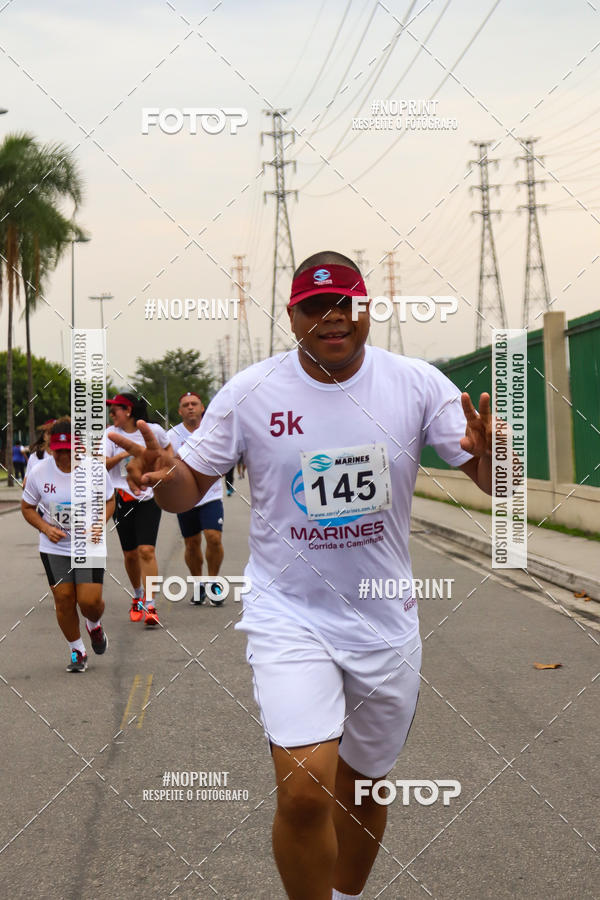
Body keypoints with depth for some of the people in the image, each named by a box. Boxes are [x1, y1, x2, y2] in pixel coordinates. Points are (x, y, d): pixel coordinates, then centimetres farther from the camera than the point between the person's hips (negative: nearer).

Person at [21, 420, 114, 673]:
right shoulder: (39, 473, -9)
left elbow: (109, 501, 5)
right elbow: (27, 508, 5)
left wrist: (100, 522, -14)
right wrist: (46, 528, -12)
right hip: (54, 549, 1)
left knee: (90, 600, -7)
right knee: (63, 600, 0)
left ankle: (95, 626, 31)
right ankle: (77, 651, 22)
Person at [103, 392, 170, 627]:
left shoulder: (153, 430, -1)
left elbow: (168, 450, 19)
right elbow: (102, 465, -12)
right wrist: (124, 454, -24)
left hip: (149, 498, -2)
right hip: (122, 499, 2)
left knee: (146, 551, -14)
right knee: (130, 554, 9)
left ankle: (150, 605, -13)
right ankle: (137, 597, 33)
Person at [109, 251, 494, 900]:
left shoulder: (417, 384, -6)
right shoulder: (250, 392, -7)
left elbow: (493, 483, -5)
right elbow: (190, 488, 0)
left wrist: (489, 455, -29)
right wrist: (163, 477, -24)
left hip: (386, 620, 2)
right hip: (288, 613, -2)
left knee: (363, 786, 17)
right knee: (304, 789, -19)